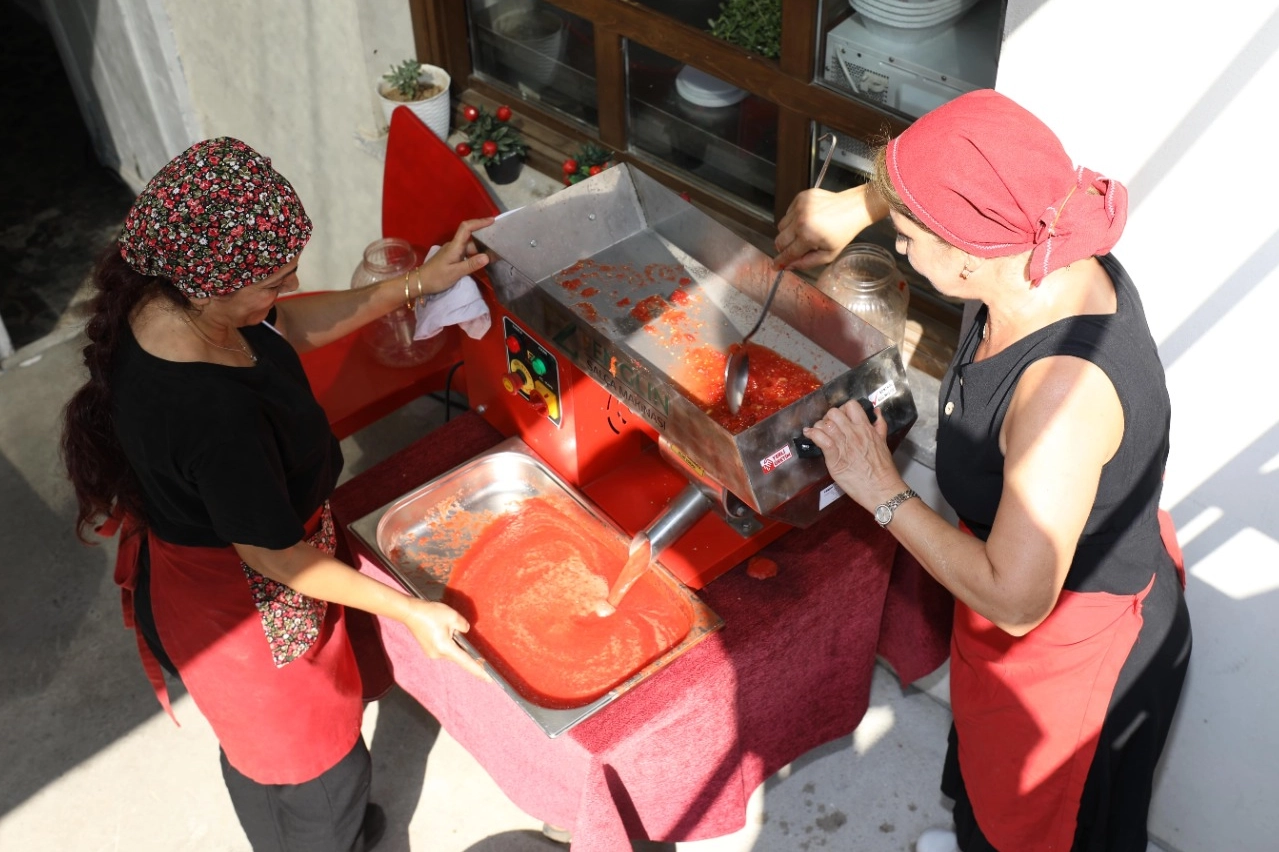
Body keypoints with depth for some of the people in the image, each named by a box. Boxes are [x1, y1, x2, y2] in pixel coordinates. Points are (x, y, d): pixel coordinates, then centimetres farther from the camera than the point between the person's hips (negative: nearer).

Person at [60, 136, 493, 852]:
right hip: (243, 612, -9)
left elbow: (291, 328, 1)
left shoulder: (160, 299, -17)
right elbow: (275, 557, -29)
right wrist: (410, 612, -19)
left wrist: (419, 282, -4)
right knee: (321, 764, 19)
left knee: (258, 738, 35)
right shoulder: (210, 410, -42)